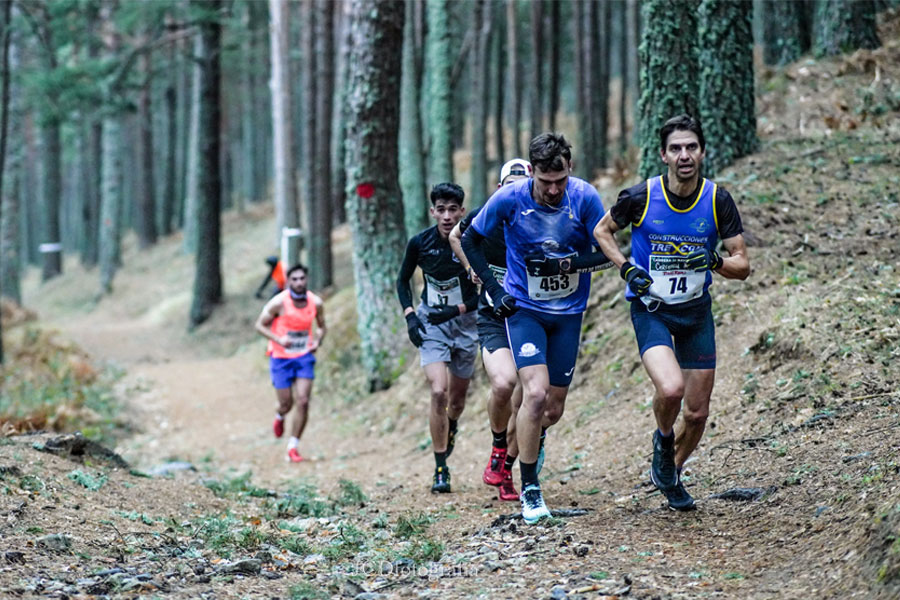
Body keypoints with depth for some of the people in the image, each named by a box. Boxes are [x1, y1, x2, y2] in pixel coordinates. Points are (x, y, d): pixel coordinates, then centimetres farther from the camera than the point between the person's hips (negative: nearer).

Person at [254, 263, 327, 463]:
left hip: (304, 357, 2)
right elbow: (260, 325, -6)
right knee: (287, 404, 4)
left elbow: (321, 326, 13)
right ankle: (280, 416, 43)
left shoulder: (316, 302, -5)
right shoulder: (278, 302, -15)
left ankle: (293, 446, 1)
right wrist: (278, 339, -22)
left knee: (303, 402, -10)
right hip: (281, 358, -2)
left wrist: (318, 341, -9)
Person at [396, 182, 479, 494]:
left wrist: (457, 310, -17)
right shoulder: (420, 242, -9)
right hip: (430, 323, -1)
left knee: (457, 398, 11)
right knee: (438, 392, -17)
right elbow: (403, 280, 7)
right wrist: (409, 316, -5)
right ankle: (441, 469, -10)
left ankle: (451, 427, 49)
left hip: (464, 321, 1)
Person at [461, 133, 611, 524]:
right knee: (535, 393, -20)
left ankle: (533, 442, 45)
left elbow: (605, 252, -8)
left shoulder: (585, 197, -15)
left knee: (554, 408, 8)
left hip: (568, 314, 2)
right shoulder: (509, 199, -16)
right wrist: (493, 288, -9)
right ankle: (529, 489, -8)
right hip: (524, 309, -2)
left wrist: (567, 263, -26)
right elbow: (471, 240, -1)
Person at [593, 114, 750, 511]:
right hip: (650, 310, -3)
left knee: (697, 414, 5)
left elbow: (742, 266, -4)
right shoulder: (640, 197, -13)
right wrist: (626, 269, -10)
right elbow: (602, 231, 5)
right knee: (671, 389, -28)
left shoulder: (718, 201, -9)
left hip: (697, 313, 3)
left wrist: (714, 261, -25)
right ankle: (663, 440, 6)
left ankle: (670, 473, 34)